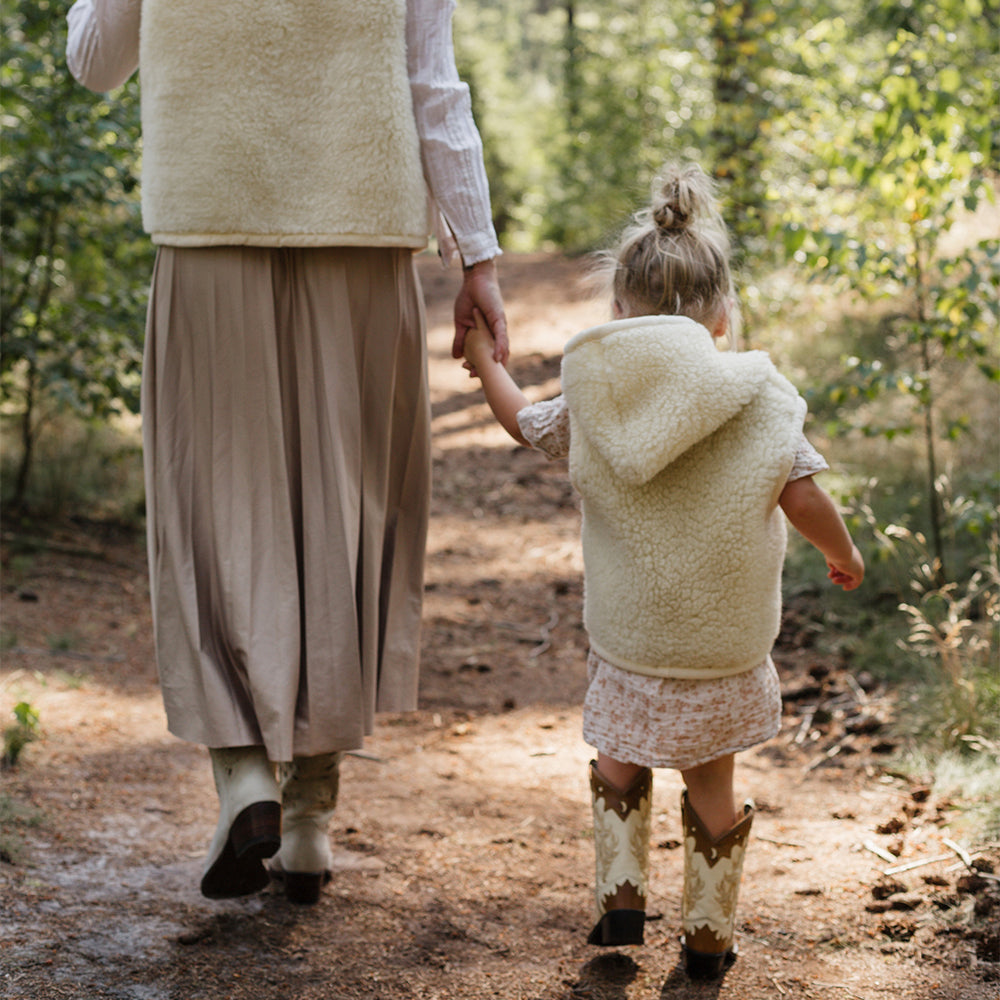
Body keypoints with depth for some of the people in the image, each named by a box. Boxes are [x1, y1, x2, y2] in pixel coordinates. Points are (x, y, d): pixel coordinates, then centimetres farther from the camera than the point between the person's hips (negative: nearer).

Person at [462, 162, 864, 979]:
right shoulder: (761, 395, -9)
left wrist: (485, 361, 33)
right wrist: (844, 554, 8)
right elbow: (802, 496, -11)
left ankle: (622, 894, 18)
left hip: (628, 641, 1)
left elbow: (522, 421, 14)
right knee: (712, 783, 13)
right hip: (727, 645, -1)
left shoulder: (592, 400, -4)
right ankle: (709, 935, 21)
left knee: (618, 761, 24)